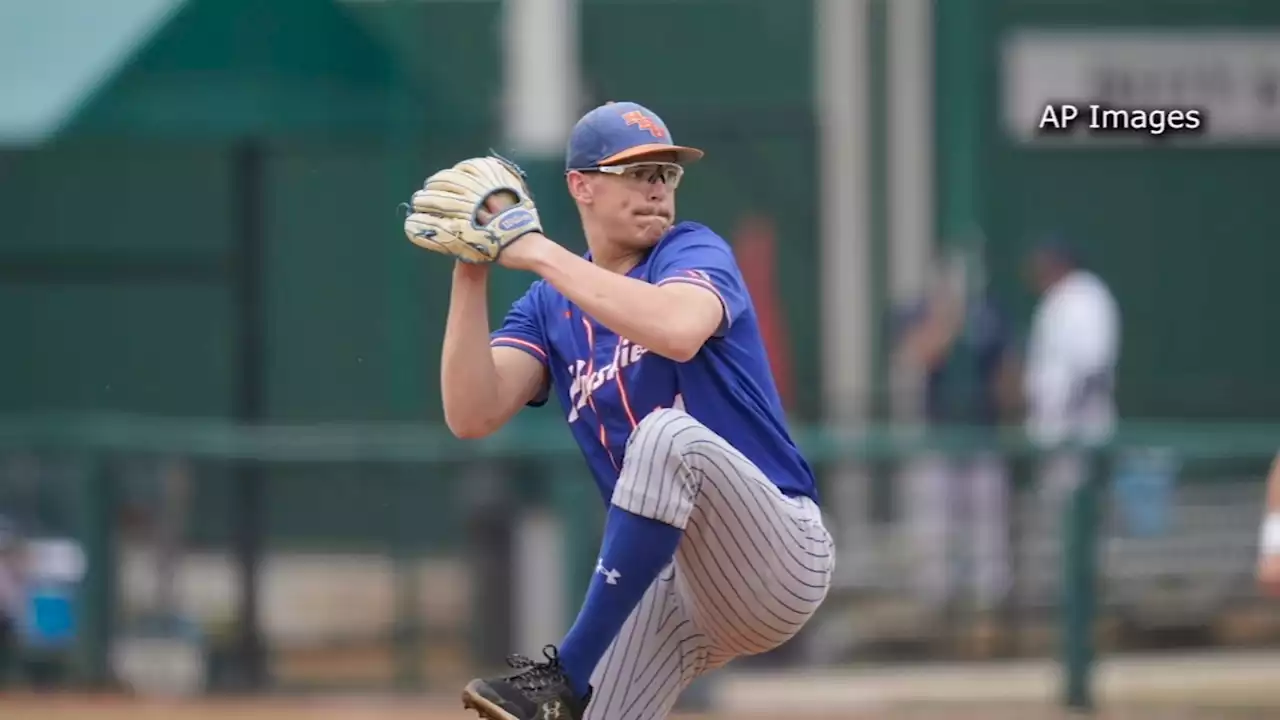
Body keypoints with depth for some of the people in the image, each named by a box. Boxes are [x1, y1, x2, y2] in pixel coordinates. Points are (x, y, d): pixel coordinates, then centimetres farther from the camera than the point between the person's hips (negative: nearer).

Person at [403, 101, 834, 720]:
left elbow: (678, 331, -30)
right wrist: (471, 274, -13)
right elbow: (472, 415, -6)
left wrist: (537, 252, -24)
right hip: (669, 583, 5)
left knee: (668, 434, -34)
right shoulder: (548, 307, 11)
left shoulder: (695, 252, -4)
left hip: (782, 554, -5)